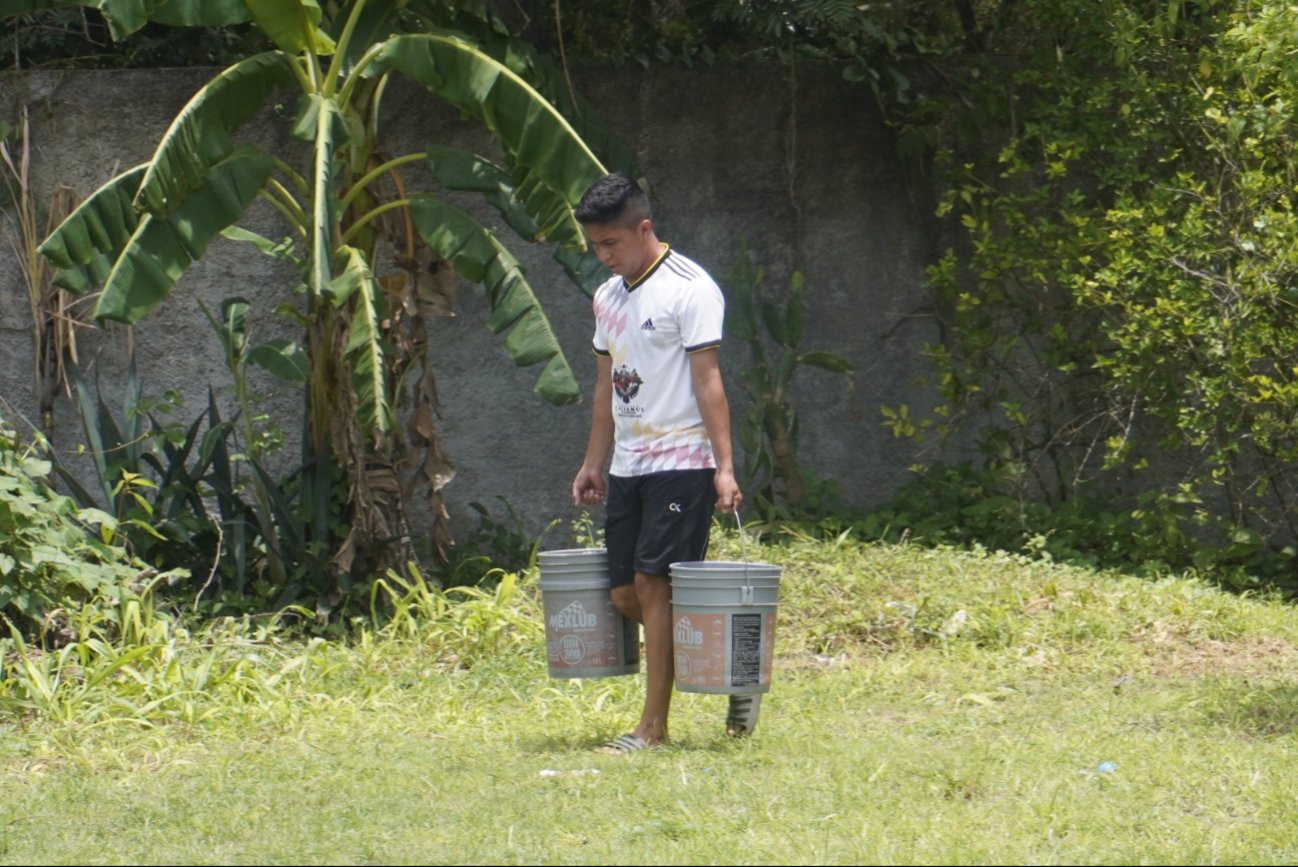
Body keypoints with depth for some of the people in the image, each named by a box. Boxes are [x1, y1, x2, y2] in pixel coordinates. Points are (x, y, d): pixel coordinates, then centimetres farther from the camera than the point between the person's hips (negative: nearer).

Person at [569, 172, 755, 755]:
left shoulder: (690, 289, -9)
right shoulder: (608, 297, 14)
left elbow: (707, 381, -13)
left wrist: (724, 466, -17)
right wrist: (594, 464, 21)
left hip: (681, 461, -8)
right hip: (628, 467, 8)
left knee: (653, 583, -11)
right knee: (625, 594, 3)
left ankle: (653, 726, -6)